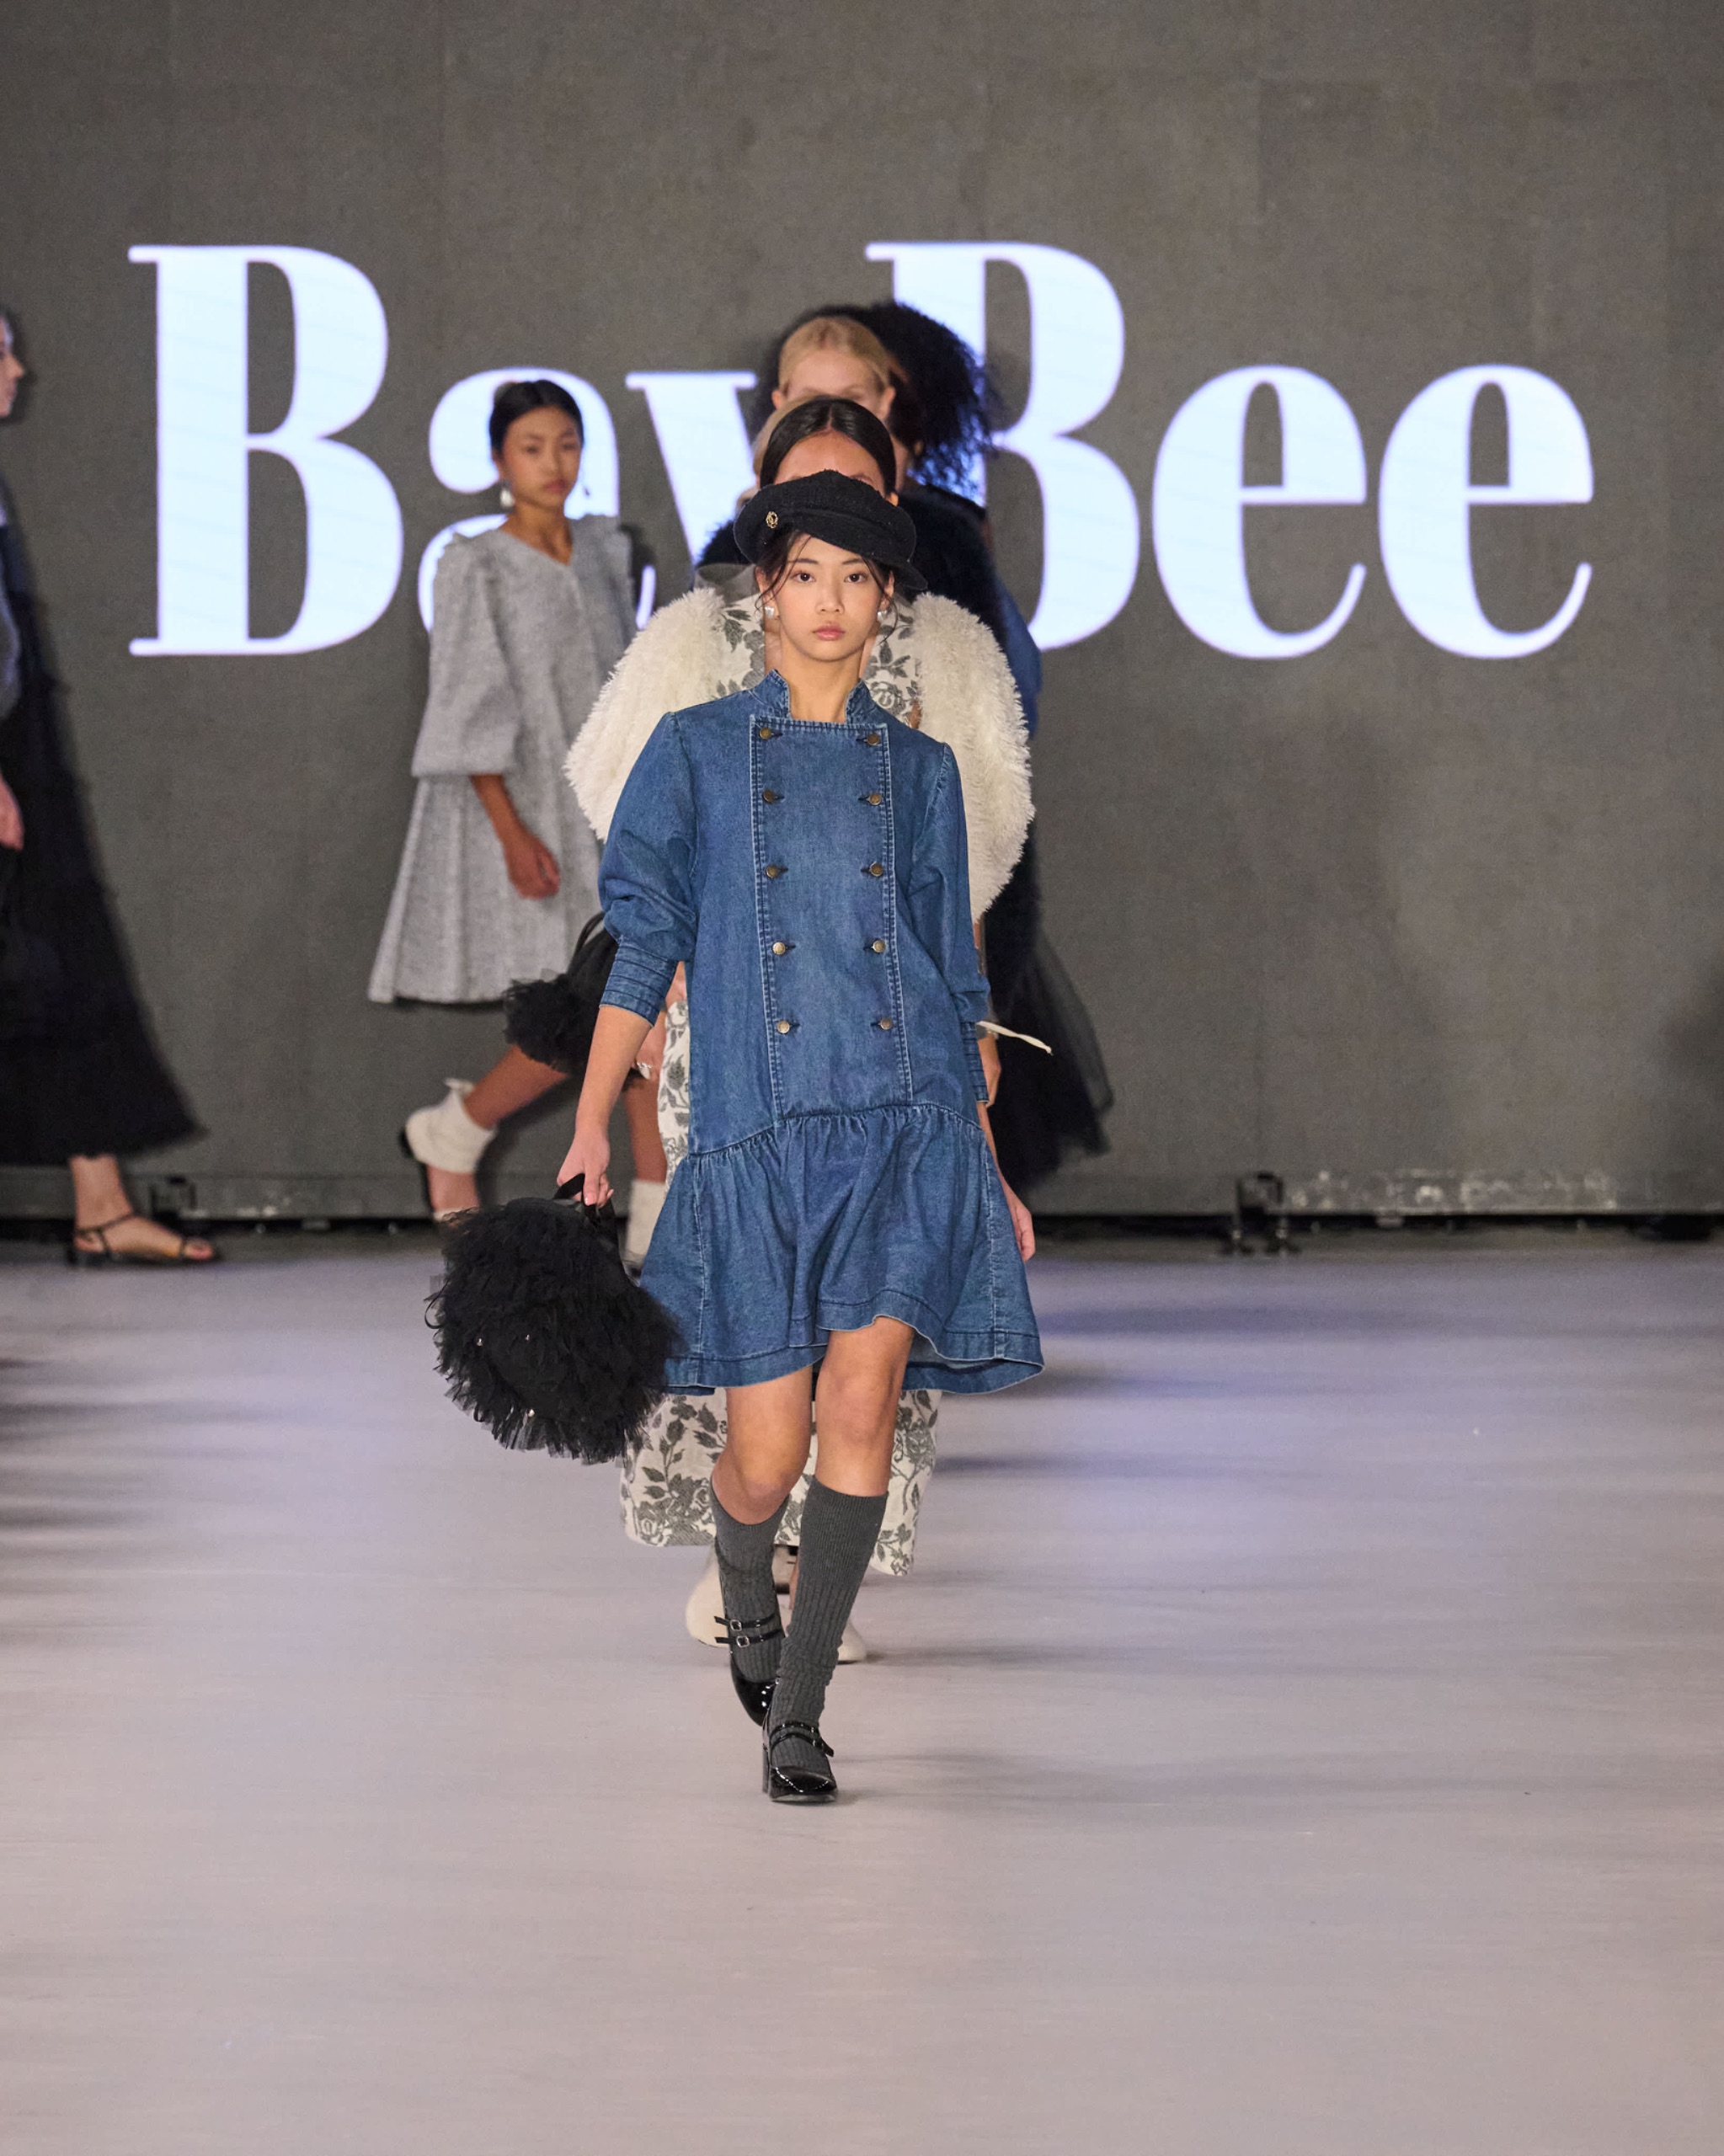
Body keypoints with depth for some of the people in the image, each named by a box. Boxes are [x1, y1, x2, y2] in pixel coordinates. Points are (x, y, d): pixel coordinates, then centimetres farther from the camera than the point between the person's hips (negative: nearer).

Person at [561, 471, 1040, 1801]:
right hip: (759, 1138, -1)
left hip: (906, 1120, 1)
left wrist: (989, 1167, 14)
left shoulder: (919, 770, 14)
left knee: (860, 1398, -17)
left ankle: (797, 1716, -9)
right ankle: (747, 1591, 36)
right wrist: (593, 1121, -7)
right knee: (767, 1458, -1)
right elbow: (643, 946, 3)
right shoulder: (696, 753, 9)